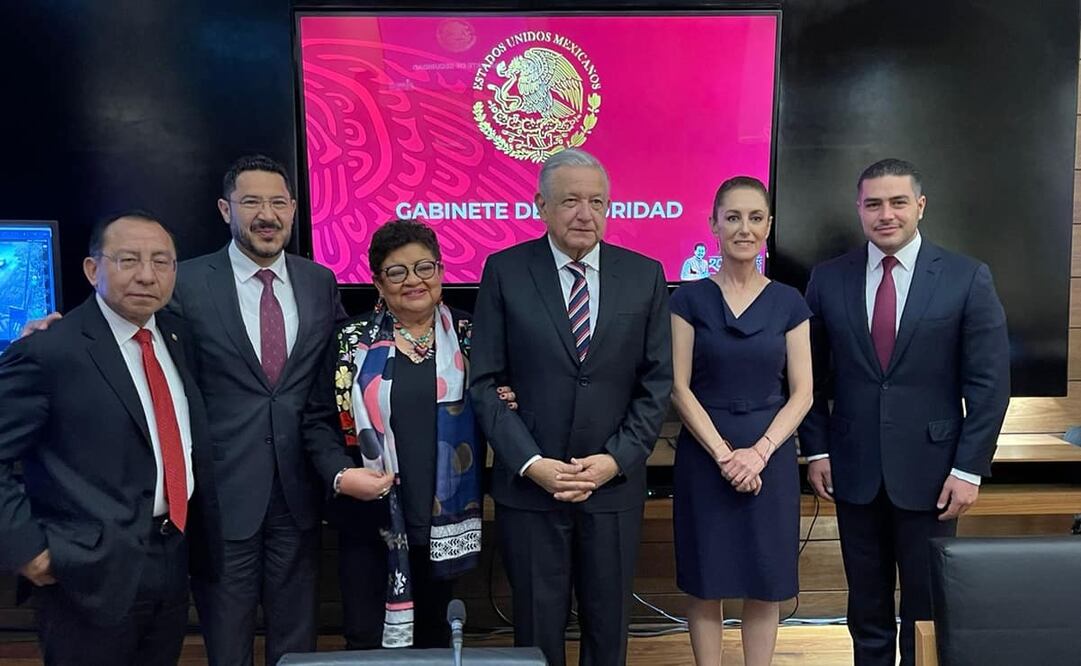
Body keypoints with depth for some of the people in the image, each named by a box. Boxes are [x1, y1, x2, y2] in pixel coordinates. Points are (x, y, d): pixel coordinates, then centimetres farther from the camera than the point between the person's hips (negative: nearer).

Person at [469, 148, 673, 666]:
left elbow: (657, 383, 2)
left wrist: (616, 459, -9)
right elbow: (485, 383, -5)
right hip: (528, 486, -1)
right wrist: (531, 463, -13)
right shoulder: (505, 272, -4)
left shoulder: (644, 276, 1)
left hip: (614, 485, 2)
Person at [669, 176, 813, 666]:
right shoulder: (690, 299, -1)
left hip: (769, 457, 1)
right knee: (705, 581, 7)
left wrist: (759, 451, -12)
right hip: (704, 456, -1)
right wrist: (723, 454, -13)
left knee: (765, 585, 10)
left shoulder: (789, 303, 3)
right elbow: (678, 387, -5)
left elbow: (801, 394, 1)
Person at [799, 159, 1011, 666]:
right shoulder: (828, 279, 2)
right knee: (866, 608, 14)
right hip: (854, 471, 2)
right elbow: (814, 376, 6)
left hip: (930, 472, -1)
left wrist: (970, 468, -7)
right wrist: (816, 450, 1)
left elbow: (989, 383, -4)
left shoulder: (968, 279, -3)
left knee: (928, 608, 10)